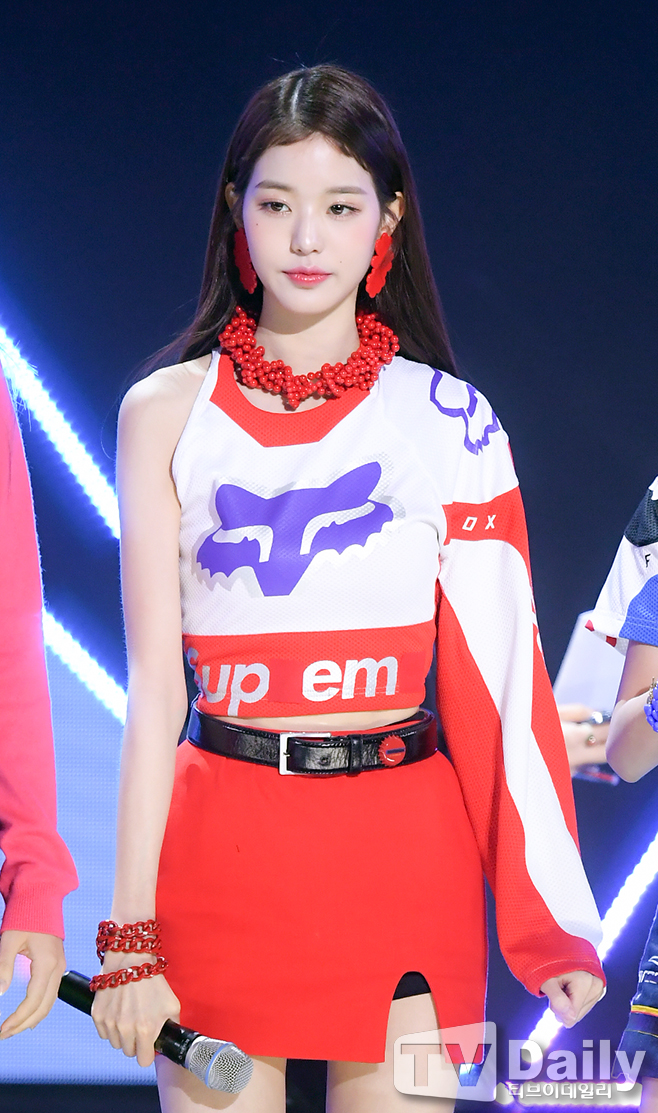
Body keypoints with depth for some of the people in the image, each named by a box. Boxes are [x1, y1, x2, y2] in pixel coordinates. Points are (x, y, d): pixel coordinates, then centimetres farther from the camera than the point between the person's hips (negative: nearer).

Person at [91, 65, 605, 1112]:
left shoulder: (449, 419, 5)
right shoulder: (166, 412, 4)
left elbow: (502, 672, 2)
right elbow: (154, 686, 1)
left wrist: (556, 922, -5)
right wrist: (130, 935, -4)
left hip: (405, 848, 0)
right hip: (220, 844, 0)